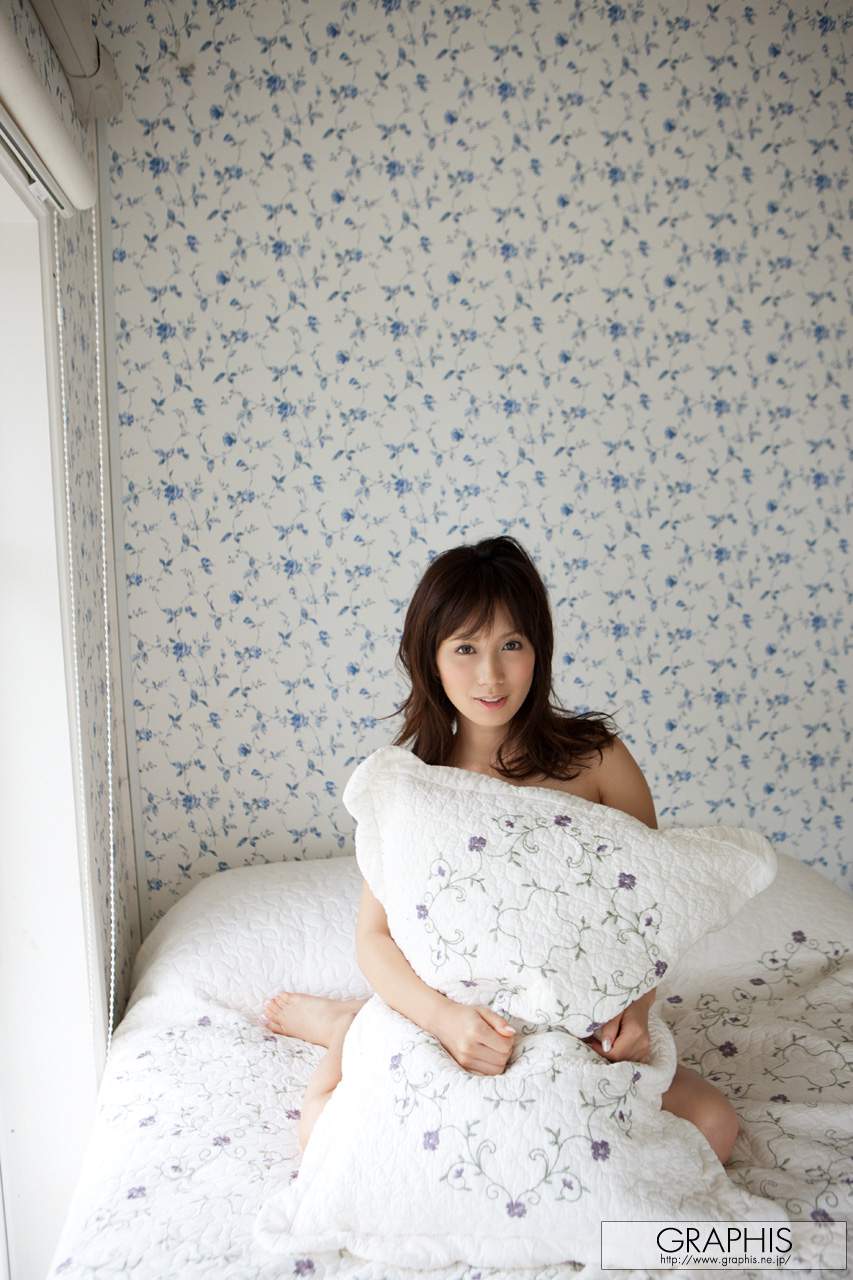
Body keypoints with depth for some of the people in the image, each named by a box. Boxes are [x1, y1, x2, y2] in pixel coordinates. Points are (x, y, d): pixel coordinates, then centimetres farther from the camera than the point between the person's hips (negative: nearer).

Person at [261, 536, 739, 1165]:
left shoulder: (595, 755, -10)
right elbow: (375, 936, -11)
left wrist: (635, 1006, -19)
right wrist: (445, 1017, -29)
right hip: (452, 1016, -2)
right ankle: (347, 1024, 12)